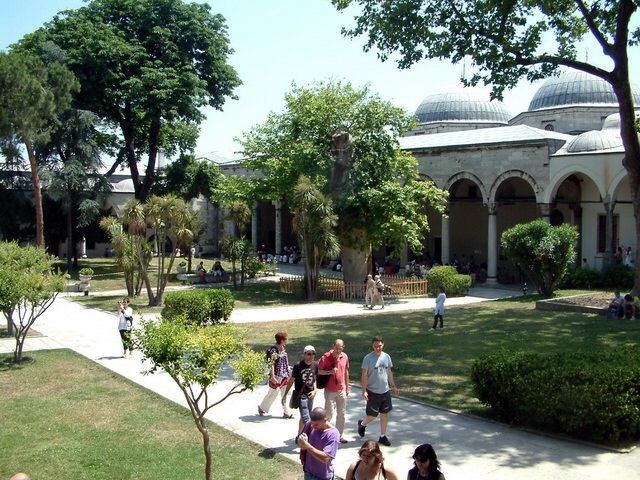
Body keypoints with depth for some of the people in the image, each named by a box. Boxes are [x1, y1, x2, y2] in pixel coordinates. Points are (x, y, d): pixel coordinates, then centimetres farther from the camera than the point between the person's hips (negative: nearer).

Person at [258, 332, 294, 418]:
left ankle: (286, 413, 16)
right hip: (277, 375, -7)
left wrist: (288, 373, 18)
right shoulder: (274, 350, -19)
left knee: (285, 394, 10)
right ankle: (261, 407, 27)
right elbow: (271, 364, -20)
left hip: (285, 375, 7)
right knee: (273, 393, 6)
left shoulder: (284, 348, 5)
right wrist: (273, 377, -22)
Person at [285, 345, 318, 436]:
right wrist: (285, 395, -2)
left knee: (303, 418, 17)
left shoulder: (315, 365, 0)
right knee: (306, 419, -10)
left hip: (310, 395, 5)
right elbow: (291, 381, -6)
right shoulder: (298, 366, -14)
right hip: (301, 395, -5)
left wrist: (315, 390, -1)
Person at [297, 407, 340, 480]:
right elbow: (298, 440, 5)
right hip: (308, 472, 5)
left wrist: (307, 446, -34)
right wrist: (300, 442, -19)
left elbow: (325, 458, -30)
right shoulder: (309, 425, -9)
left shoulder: (333, 434, -25)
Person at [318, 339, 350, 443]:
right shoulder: (326, 357, -12)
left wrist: (347, 387, 17)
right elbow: (319, 371, -10)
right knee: (329, 414, -3)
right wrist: (330, 372, -24)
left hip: (341, 390, 5)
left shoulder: (345, 356, 2)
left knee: (341, 414, 9)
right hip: (330, 390, -5)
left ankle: (339, 435, 21)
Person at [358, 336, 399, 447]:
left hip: (385, 391, 5)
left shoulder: (386, 357, 3)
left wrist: (394, 386, 14)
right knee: (372, 415, 3)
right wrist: (364, 391, -17)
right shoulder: (368, 358, -13)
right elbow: (364, 375, -12)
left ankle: (383, 436, 21)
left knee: (385, 414, 8)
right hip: (373, 392, -5)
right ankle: (362, 424, 34)